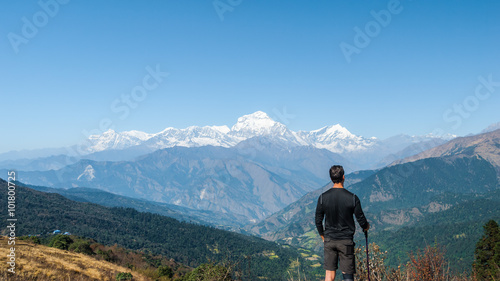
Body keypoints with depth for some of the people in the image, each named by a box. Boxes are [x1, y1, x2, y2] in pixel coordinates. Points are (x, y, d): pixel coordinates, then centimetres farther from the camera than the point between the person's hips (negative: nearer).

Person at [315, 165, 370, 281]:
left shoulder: (323, 197, -5)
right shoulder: (352, 198, -11)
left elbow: (318, 221, 1)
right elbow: (361, 220, -3)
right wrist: (366, 226, 20)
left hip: (329, 240, 2)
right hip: (346, 241, -2)